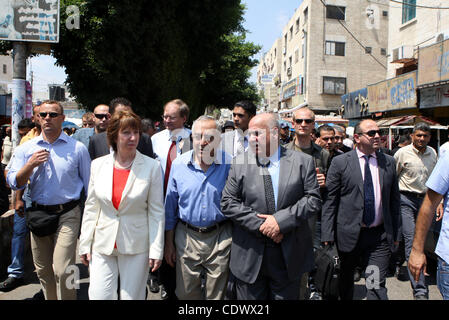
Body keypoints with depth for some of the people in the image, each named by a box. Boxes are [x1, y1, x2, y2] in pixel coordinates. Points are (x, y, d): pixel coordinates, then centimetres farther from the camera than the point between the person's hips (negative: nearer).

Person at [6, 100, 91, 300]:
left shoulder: (77, 148, -2)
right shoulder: (26, 148, 6)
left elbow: (89, 183, 3)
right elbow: (14, 182, 2)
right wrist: (31, 165, -15)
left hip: (67, 215, -3)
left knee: (62, 270, -10)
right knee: (43, 270, 15)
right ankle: (49, 298, 35)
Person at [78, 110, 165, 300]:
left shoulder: (152, 166, -6)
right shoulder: (98, 164, 2)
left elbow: (156, 211, -5)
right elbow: (90, 207, 7)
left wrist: (156, 250, -7)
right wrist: (85, 244, 6)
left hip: (136, 246, -2)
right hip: (103, 244, 2)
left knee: (132, 296, 10)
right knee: (99, 296, 4)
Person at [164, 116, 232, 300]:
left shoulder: (229, 165, -10)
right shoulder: (178, 164, -4)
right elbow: (170, 207, 4)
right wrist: (169, 243, 6)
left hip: (220, 238, -1)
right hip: (187, 236, 2)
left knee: (216, 295, 16)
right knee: (186, 293, 15)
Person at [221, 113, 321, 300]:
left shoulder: (303, 161, -1)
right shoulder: (239, 163, 1)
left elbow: (313, 199, -5)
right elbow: (228, 203, -3)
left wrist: (281, 220, -17)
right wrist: (260, 224, -13)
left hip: (289, 257, 0)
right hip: (249, 257, 1)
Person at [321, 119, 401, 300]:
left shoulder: (389, 162, 6)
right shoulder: (340, 162, -5)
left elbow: (394, 199, 12)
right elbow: (329, 200, -6)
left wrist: (396, 233, 12)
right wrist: (327, 234, -9)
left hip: (380, 236, 2)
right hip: (349, 234, -1)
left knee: (376, 287, -3)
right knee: (346, 279, 18)